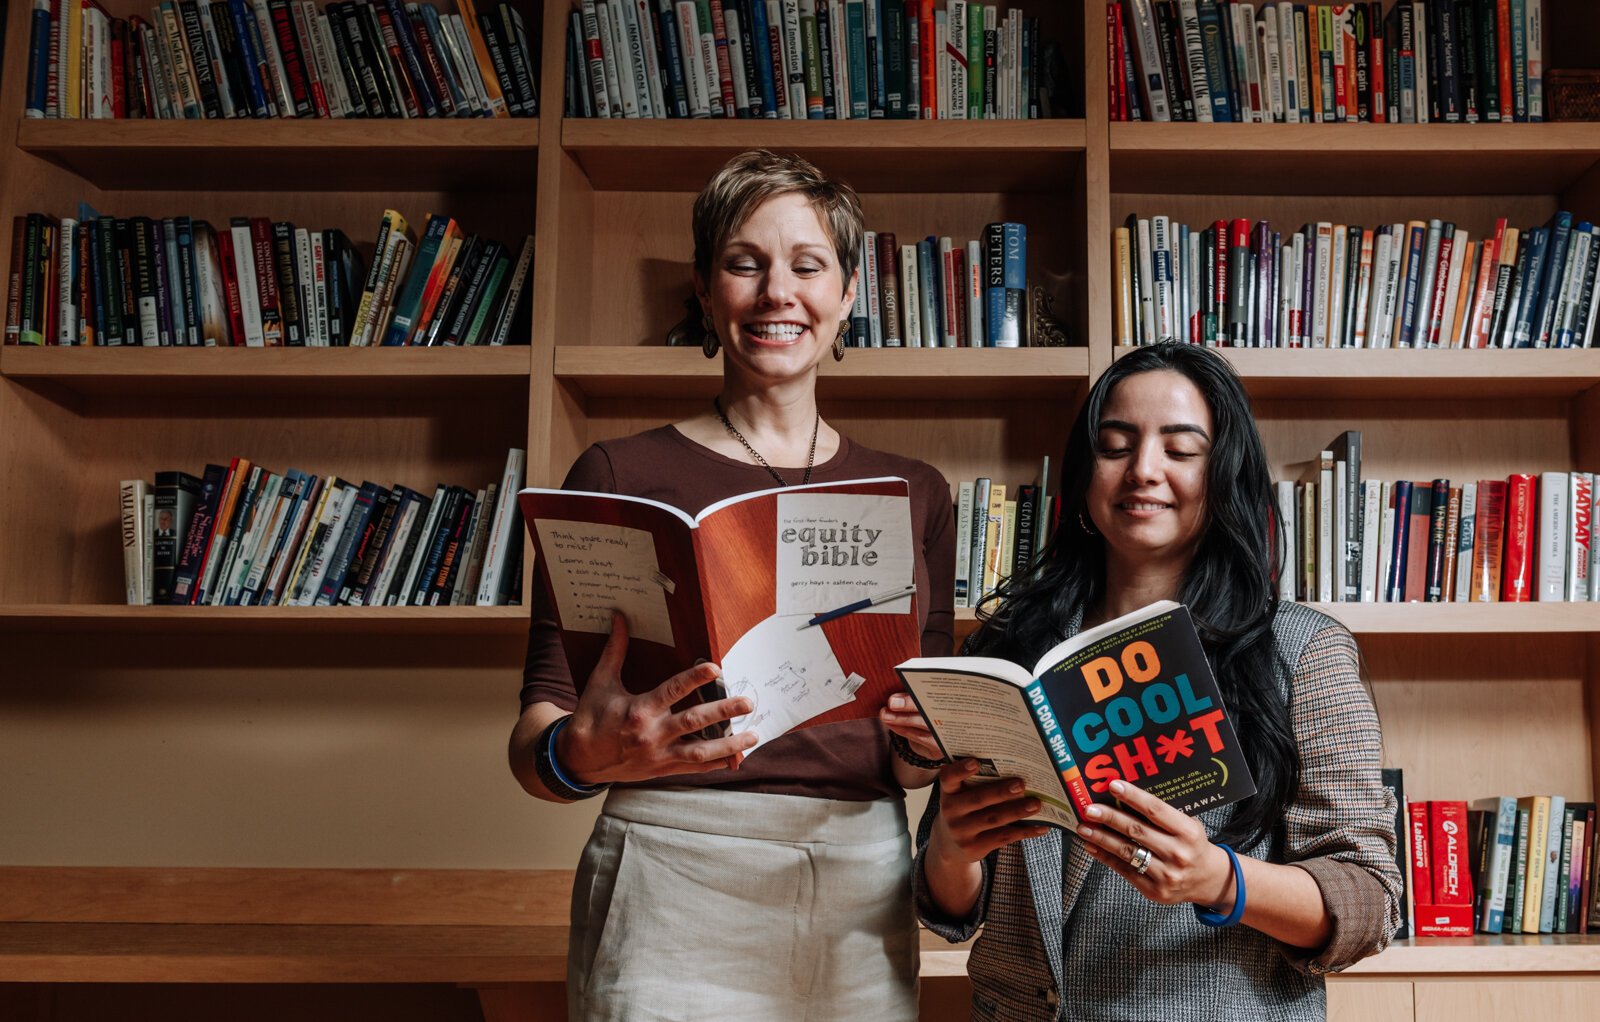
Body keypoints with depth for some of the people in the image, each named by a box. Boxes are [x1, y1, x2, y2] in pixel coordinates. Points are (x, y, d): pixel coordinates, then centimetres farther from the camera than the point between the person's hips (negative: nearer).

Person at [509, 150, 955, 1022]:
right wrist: (582, 756, -26)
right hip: (674, 893, -3)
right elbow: (533, 744, -4)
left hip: (862, 898, 4)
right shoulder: (621, 476, -2)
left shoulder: (914, 494, 9)